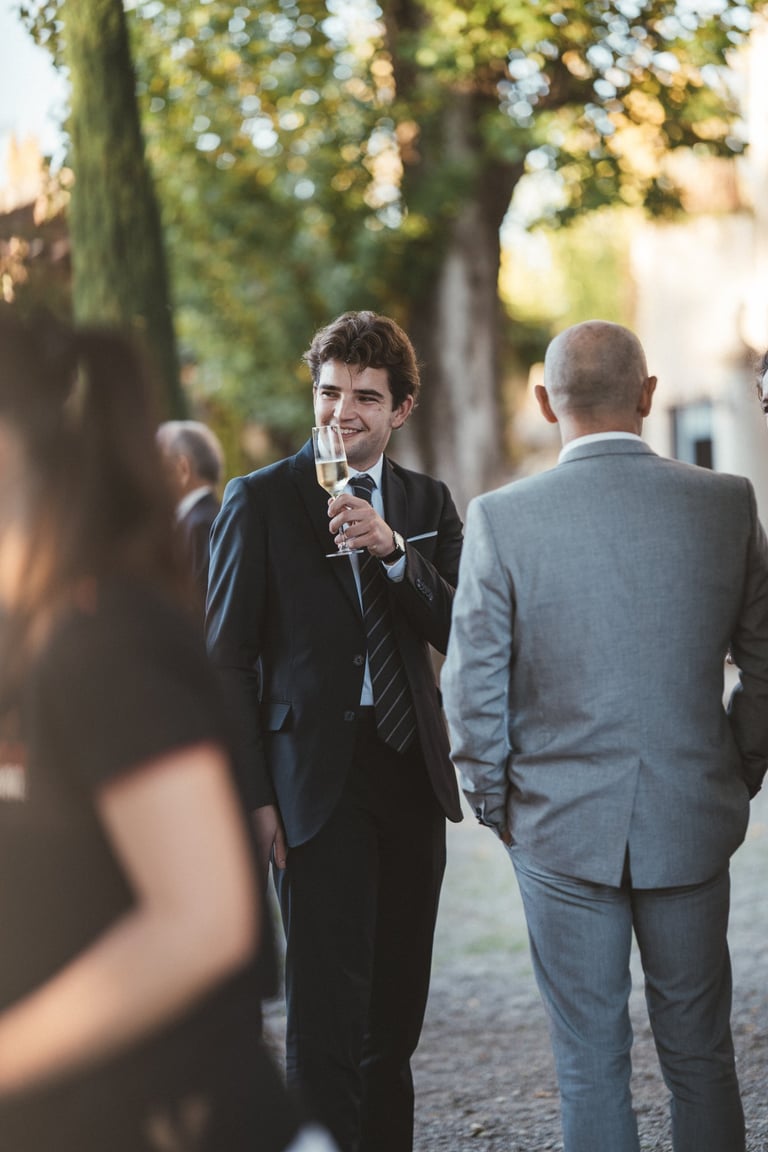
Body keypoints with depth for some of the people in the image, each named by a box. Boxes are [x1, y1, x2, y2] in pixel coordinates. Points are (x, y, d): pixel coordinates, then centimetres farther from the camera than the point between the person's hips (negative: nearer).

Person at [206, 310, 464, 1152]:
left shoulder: (428, 504, 11)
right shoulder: (261, 500, -1)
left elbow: (458, 634, 0)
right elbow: (227, 659, -3)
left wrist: (391, 548, -15)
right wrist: (253, 797, -10)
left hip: (410, 770, 5)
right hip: (317, 777, -5)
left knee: (397, 1005, 11)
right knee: (328, 1005, -7)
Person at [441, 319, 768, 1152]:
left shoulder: (501, 518, -9)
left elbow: (472, 688, -6)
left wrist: (495, 804, 8)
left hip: (562, 829, -1)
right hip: (694, 823, 2)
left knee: (590, 1063, 8)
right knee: (700, 1056, 14)